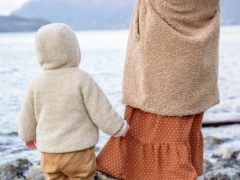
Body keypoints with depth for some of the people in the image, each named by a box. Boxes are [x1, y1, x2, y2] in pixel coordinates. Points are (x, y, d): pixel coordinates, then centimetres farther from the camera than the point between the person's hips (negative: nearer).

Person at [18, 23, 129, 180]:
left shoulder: (37, 83, -1)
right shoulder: (82, 80, -16)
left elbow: (28, 115, 11)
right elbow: (102, 112, -12)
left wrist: (28, 135, 30)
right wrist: (120, 128, 5)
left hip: (49, 151, 5)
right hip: (79, 151, -4)